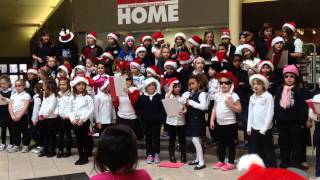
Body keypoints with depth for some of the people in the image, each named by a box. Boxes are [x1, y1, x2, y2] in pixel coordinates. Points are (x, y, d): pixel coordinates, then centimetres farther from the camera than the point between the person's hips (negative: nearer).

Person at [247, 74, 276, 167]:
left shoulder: (268, 96, -8)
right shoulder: (252, 97, 10)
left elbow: (270, 113, -12)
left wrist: (264, 128, -15)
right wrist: (249, 127, 7)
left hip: (264, 129, -6)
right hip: (254, 128, 6)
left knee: (268, 150, 3)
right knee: (256, 150, 13)